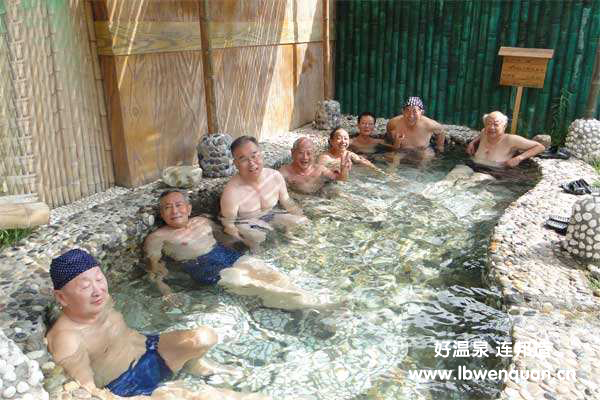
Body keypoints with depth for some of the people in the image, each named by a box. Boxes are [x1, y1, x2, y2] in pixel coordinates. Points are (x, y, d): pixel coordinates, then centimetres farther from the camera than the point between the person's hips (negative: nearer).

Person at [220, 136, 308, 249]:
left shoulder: (275, 176, -13)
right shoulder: (231, 192, -27)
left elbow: (287, 202, 4)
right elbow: (228, 224, -17)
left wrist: (303, 219, -1)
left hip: (271, 216, 5)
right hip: (246, 224, -5)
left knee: (303, 223, -8)